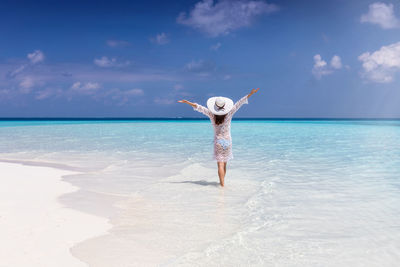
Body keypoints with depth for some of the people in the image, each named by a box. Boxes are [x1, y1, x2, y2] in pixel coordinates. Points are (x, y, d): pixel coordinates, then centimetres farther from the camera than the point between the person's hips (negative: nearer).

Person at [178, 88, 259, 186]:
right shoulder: (229, 113, -8)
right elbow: (239, 103, -6)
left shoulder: (212, 115, -8)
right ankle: (222, 182, 25)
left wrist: (187, 102, -1)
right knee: (224, 164, 14)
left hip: (218, 141, -1)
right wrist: (250, 94, -4)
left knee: (220, 164, -4)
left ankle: (222, 184, -13)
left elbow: (199, 107, -5)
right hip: (227, 141, 1)